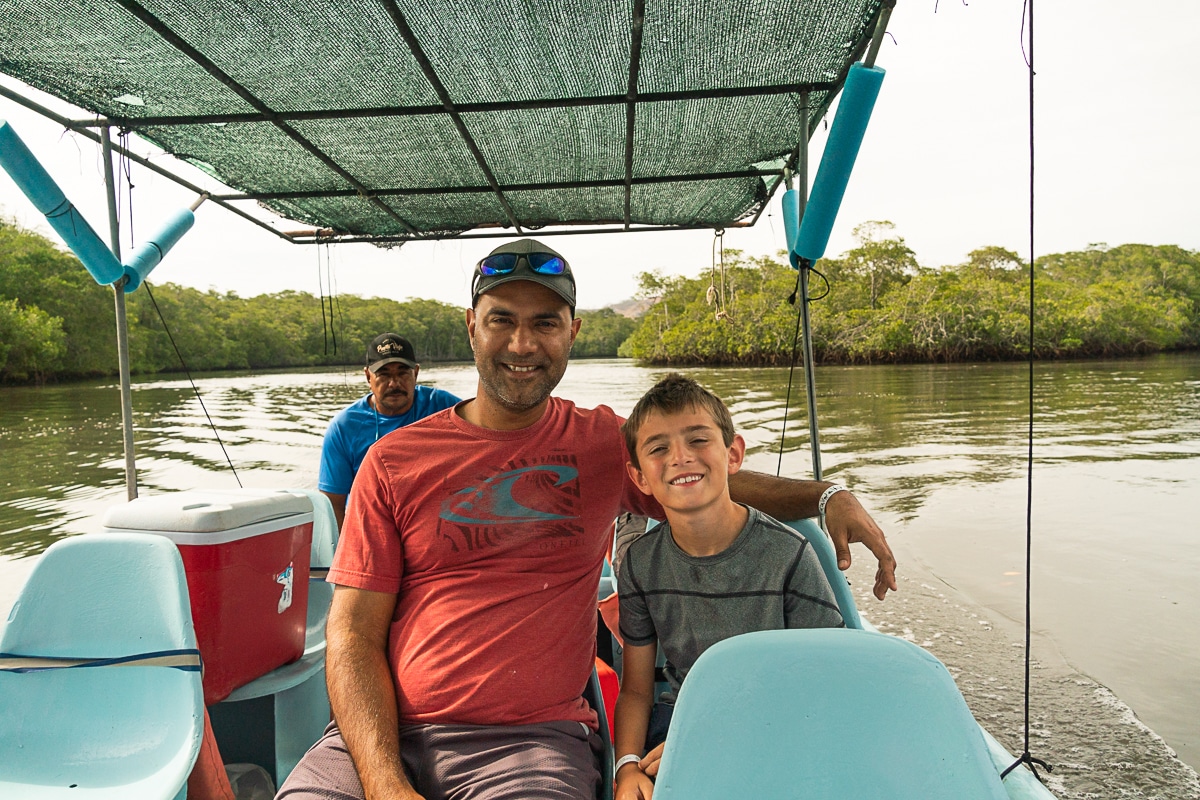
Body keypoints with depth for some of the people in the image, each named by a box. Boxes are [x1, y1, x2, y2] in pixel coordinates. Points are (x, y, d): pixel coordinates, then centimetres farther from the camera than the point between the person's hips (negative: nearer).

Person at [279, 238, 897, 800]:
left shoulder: (605, 442, 5)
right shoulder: (393, 462, 2)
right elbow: (353, 635, 1)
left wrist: (827, 496, -1)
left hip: (536, 737, 0)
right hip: (385, 735, 1)